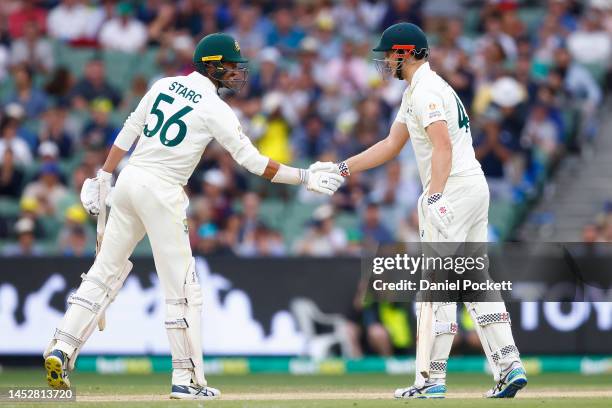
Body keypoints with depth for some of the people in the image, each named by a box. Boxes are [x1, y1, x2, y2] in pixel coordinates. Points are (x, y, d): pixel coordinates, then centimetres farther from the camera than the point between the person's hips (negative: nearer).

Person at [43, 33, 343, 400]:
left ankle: (61, 349, 1)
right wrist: (308, 179, -4)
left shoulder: (164, 85, 12)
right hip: (162, 191, -7)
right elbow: (253, 162, -9)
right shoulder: (215, 108, -7)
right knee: (182, 287, 0)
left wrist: (103, 178, 17)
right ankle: (187, 380, 0)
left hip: (129, 181, 7)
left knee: (105, 273, 11)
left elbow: (127, 133, 13)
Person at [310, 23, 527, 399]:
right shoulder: (417, 90, 21)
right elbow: (392, 145, 23)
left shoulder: (425, 91, -12)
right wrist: (339, 169, 18)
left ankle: (433, 378, -5)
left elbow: (442, 146, -25)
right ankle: (509, 365, 4)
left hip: (452, 188, -10)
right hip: (476, 188, 10)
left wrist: (435, 197, -35)